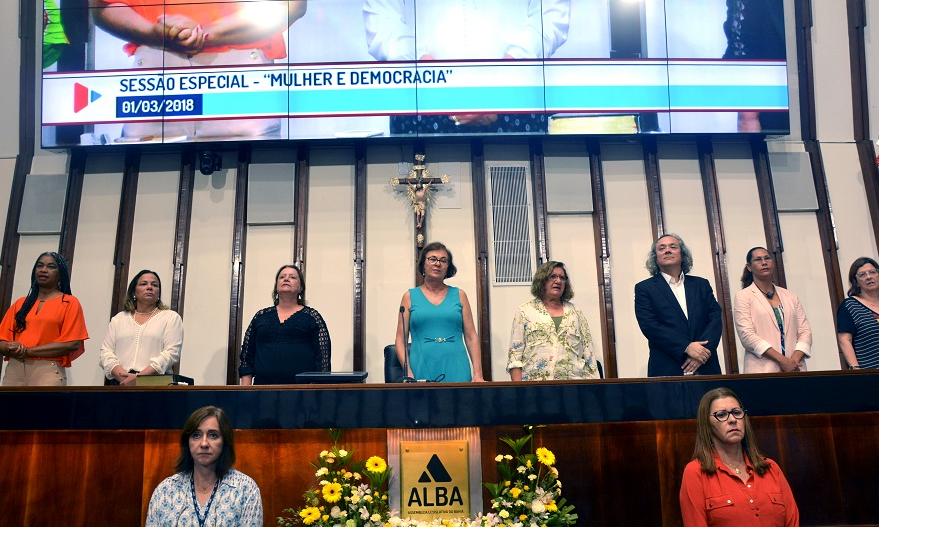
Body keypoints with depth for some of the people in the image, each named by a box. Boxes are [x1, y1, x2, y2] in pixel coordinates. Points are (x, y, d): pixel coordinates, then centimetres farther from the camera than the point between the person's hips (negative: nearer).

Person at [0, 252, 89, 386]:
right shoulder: (20, 303, 16)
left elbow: (72, 344, -7)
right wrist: (12, 348, -10)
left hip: (48, 371, -4)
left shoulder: (70, 303, 3)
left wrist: (28, 351, -10)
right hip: (13, 370, 4)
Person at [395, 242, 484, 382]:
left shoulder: (459, 295, 8)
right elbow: (400, 339, 3)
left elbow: (471, 336, 6)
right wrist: (409, 374, -9)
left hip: (457, 371, 1)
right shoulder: (410, 296, 6)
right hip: (421, 371, -1)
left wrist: (478, 374, -3)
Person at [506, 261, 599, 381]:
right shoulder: (525, 311, 7)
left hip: (573, 382, 2)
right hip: (535, 380, -2)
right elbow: (515, 352, 2)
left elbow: (588, 354, 11)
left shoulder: (576, 313, 13)